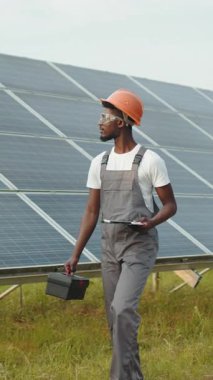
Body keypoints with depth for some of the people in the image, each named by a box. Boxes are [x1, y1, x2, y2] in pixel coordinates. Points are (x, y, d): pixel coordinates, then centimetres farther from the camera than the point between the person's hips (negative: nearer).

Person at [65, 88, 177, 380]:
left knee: (123, 310, -20)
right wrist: (75, 256, 6)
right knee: (116, 316, 7)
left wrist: (153, 221, -25)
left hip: (140, 246, -6)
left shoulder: (150, 160, -9)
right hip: (110, 246, 6)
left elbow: (170, 205, -3)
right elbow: (91, 212, 10)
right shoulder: (99, 163, 7)